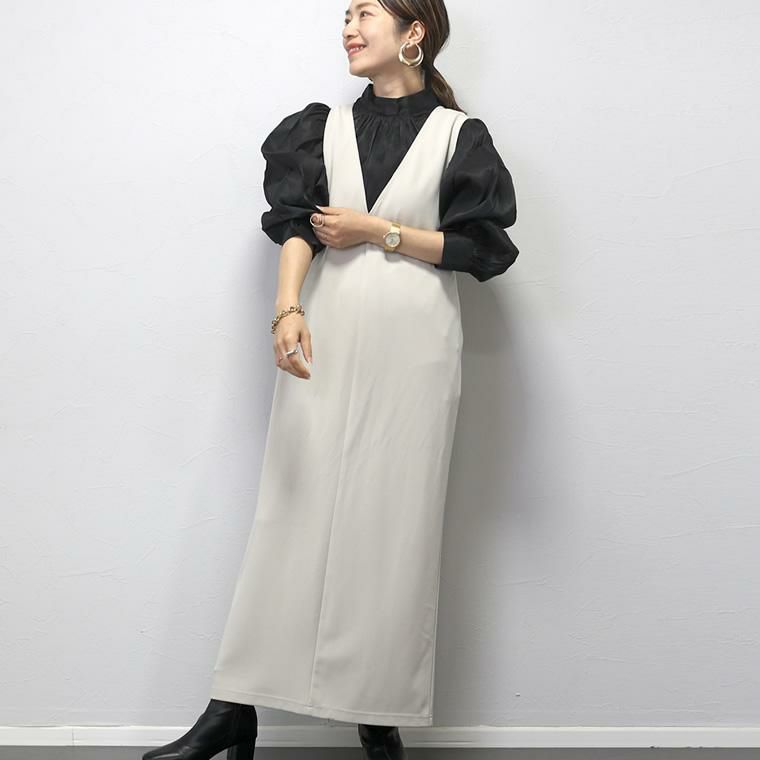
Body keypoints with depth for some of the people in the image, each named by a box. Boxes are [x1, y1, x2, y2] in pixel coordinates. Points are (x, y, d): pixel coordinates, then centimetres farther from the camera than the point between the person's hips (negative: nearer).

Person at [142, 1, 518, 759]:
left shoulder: (458, 134, 7)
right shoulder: (324, 126, 13)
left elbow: (482, 244, 0)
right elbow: (296, 223, -2)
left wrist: (377, 231, -6)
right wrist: (287, 309, -19)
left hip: (413, 350, -1)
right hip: (325, 341, 2)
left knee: (393, 524, 1)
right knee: (293, 515, -1)